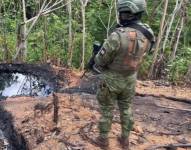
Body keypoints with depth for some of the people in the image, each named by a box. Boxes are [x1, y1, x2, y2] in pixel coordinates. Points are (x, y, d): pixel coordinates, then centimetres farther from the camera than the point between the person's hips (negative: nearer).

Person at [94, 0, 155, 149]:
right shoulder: (147, 35, -11)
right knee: (126, 109, 22)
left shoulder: (117, 36, -33)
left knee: (107, 110, 14)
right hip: (129, 80, 5)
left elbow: (101, 60, -21)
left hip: (111, 79, -5)